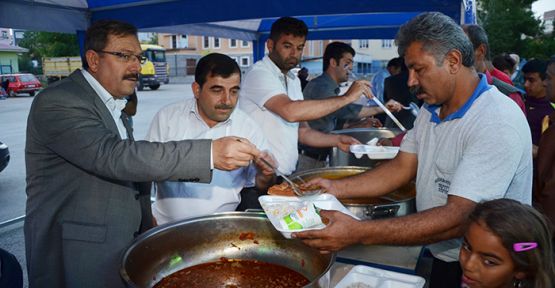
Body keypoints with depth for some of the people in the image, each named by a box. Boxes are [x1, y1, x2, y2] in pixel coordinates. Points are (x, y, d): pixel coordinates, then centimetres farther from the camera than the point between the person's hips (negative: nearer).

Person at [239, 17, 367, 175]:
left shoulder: (293, 80, 15)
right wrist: (346, 98, -20)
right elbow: (290, 111, -28)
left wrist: (336, 140, -2)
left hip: (289, 174, 8)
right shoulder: (259, 74, -12)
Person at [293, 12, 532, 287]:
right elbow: (402, 167, 1)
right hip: (440, 257, 7)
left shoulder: (498, 123, -26)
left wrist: (359, 233, -37)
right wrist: (336, 188, -11)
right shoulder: (431, 109, 2)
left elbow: (458, 219, -32)